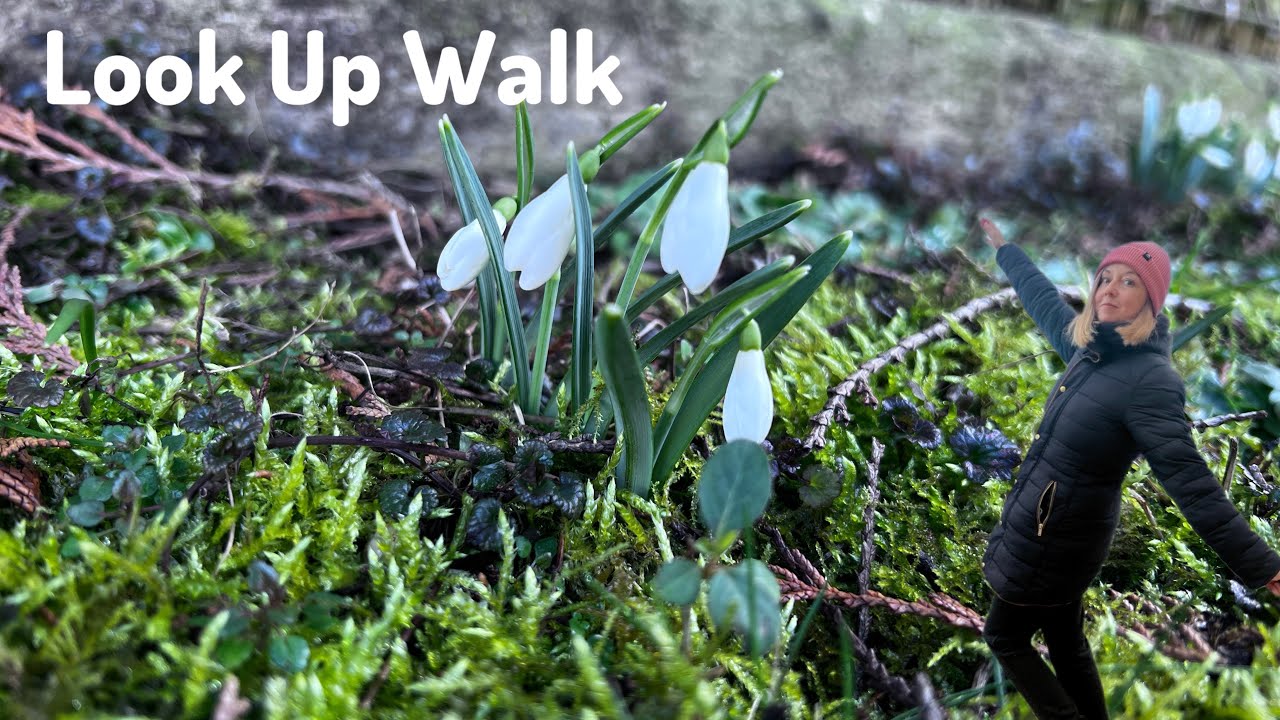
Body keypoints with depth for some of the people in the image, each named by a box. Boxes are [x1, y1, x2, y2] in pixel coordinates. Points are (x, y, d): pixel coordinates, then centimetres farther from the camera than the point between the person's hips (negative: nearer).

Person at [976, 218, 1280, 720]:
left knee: (1005, 637, 7)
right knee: (1065, 641, 20)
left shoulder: (1150, 379, -25)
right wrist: (1002, 248, 33)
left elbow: (1188, 479, -29)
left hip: (1054, 537, -8)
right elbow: (1044, 300, 19)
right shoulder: (1091, 348, -1)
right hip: (1057, 527, 8)